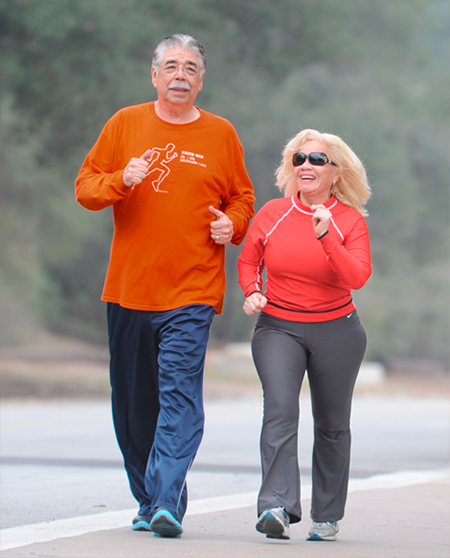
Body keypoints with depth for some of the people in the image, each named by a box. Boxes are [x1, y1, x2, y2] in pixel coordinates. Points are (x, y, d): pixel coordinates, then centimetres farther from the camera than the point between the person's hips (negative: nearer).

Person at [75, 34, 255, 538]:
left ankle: (167, 502, -21)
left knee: (180, 396, -15)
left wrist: (232, 224, -3)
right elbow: (85, 187, 7)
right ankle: (148, 502, 21)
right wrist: (121, 181, -13)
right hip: (128, 288, 2)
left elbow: (242, 197, 18)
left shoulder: (220, 135, 7)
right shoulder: (125, 124, 8)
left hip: (192, 292, -2)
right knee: (133, 402, 8)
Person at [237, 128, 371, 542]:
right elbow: (249, 260, 15)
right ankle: (277, 507, -30)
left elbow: (357, 276, -18)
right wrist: (252, 292, -4)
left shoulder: (351, 221, -5)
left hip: (337, 332, 0)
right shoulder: (272, 214, 0)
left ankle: (327, 516, 22)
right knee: (280, 410, -20)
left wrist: (326, 238, -29)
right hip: (278, 327, 0)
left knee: (332, 425, 9)